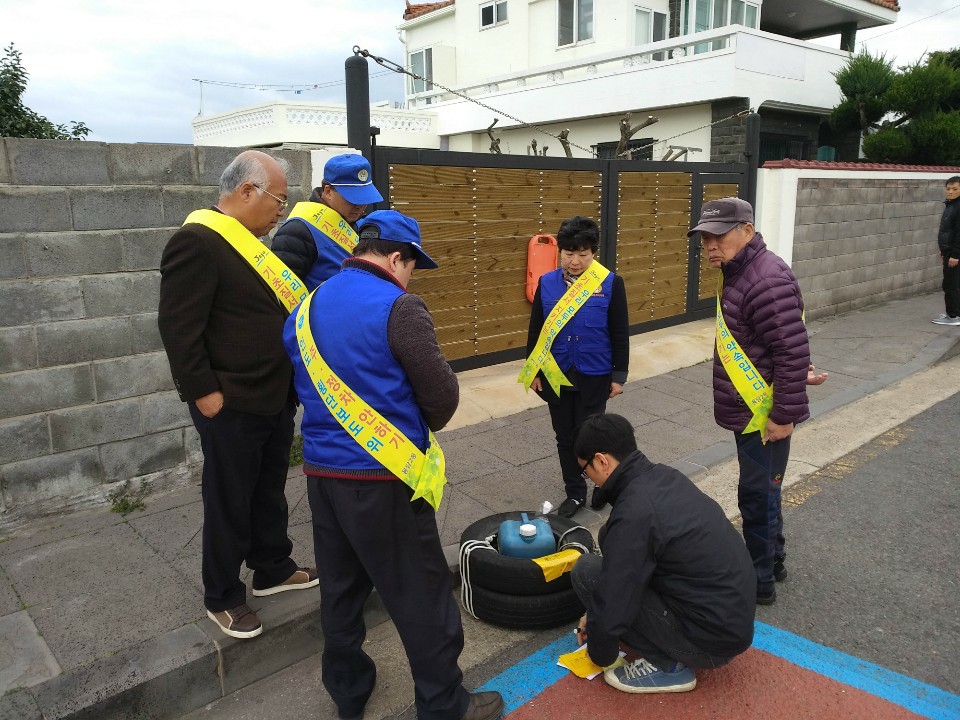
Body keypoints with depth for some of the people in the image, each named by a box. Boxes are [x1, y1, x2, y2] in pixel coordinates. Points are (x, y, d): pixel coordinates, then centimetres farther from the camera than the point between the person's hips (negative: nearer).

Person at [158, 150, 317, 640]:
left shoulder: (252, 242, 14)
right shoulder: (198, 241, -16)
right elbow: (178, 325, -21)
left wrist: (289, 386, 17)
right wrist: (203, 392, -20)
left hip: (275, 399, 9)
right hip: (232, 407, -9)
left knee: (270, 493, 20)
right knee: (229, 504, 6)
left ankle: (273, 570, 37)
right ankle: (222, 598, 23)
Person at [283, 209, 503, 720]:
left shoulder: (305, 310, 6)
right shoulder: (398, 307, -15)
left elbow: (308, 388, 13)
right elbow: (443, 395, -14)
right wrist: (424, 424, 6)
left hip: (321, 471, 7)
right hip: (383, 477, -7)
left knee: (340, 588, 20)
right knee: (421, 596, 7)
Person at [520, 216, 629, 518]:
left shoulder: (610, 283, -10)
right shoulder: (547, 283, -3)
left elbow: (620, 333, -4)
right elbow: (535, 329, 5)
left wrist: (619, 375, -3)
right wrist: (532, 371, 6)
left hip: (594, 376, -3)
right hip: (556, 376, 3)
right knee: (565, 437, 13)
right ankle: (575, 492, 30)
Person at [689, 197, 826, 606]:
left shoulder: (767, 281, -24)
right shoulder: (739, 273, 9)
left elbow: (794, 351, -26)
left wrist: (784, 414, -23)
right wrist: (795, 377, 18)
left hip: (765, 415, -10)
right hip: (750, 410, 10)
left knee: (758, 496, 3)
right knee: (762, 493, 22)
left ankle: (760, 582, 18)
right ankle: (772, 561, 39)